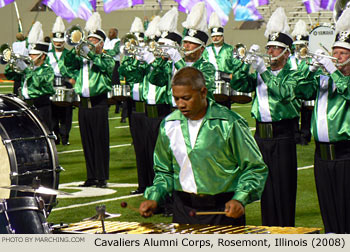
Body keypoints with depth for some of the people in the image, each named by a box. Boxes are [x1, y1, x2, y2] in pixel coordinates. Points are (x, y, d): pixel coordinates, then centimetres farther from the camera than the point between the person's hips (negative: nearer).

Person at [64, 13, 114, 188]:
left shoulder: (107, 59, 2)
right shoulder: (82, 59, 14)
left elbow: (105, 66, -20)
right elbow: (68, 63, -3)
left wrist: (90, 53, -28)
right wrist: (75, 50, -19)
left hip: (99, 104, -5)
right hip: (84, 103, 5)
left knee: (101, 141, -5)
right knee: (87, 142, 7)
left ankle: (102, 178, -1)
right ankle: (91, 177, 12)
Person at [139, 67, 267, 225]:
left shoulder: (229, 124, -8)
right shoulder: (169, 125, 5)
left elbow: (255, 168, -4)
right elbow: (164, 171, 17)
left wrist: (240, 200, -18)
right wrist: (153, 198, 0)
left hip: (224, 211, -3)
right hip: (183, 210, 3)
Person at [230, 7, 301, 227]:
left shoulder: (292, 75, -1)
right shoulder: (260, 74, 13)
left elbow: (284, 92, -20)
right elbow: (238, 85, 2)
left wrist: (264, 71, -21)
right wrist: (248, 64, -11)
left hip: (282, 136, -4)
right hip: (261, 135, 4)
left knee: (283, 185, -3)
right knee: (265, 185, 8)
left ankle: (286, 230, 3)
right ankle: (268, 229, 16)